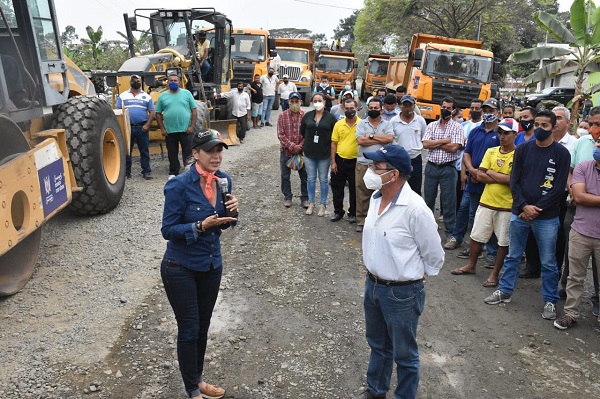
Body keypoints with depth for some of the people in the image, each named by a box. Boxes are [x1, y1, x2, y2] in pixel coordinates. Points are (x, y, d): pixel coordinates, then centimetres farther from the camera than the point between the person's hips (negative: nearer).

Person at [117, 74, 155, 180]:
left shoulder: (146, 96, 10)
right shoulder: (123, 96, 9)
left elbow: (151, 112, 5)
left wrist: (147, 125, -8)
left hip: (142, 128, 0)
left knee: (144, 151, 1)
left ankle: (146, 171, 6)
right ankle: (126, 171, 15)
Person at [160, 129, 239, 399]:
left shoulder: (223, 179, -4)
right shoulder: (179, 185, -21)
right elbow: (168, 230, -17)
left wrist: (231, 212, -14)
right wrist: (201, 226, -29)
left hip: (212, 265, 6)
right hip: (180, 268, -5)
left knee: (203, 327, 18)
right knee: (189, 330, 7)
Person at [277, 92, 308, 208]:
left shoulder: (305, 116, -3)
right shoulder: (282, 116, -4)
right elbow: (280, 134, -8)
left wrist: (300, 146, -14)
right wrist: (292, 146, -15)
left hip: (301, 151, 0)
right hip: (286, 151, 0)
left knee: (304, 175, 5)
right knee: (285, 176, 10)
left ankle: (305, 198, 20)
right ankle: (287, 197, 26)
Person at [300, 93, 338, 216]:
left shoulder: (330, 117, -5)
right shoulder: (307, 115, 2)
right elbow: (302, 131, 13)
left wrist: (326, 143, -1)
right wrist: (310, 141, 11)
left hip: (325, 154, -2)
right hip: (309, 153, 2)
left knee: (323, 179, 7)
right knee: (310, 179, 9)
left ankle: (322, 205, 19)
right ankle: (311, 203, 22)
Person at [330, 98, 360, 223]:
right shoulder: (338, 124, 1)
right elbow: (334, 143, 4)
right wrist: (333, 162, 0)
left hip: (355, 161, -3)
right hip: (339, 160, 3)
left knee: (354, 189, 8)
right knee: (337, 187, 11)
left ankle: (353, 213, 24)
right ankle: (338, 211, 27)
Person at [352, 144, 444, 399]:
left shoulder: (415, 209, -26)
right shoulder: (376, 198, -2)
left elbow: (434, 256, -14)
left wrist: (414, 276, 0)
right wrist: (373, 277, 15)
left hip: (401, 293, -7)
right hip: (372, 284, 8)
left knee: (404, 354, 14)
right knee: (377, 344, 27)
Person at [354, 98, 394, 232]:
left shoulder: (387, 124, 6)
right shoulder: (361, 123, 4)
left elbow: (390, 139, -13)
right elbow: (360, 140, -12)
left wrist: (371, 136, -11)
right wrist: (381, 140, -9)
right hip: (363, 164, 0)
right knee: (362, 193, 5)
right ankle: (361, 220, 16)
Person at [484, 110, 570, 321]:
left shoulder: (561, 153, -4)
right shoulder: (523, 149, 3)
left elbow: (558, 188, -7)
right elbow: (514, 181, 1)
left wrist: (535, 210, -12)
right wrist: (524, 206, -11)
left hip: (547, 217, -2)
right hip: (519, 212, 3)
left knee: (548, 262, 7)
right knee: (513, 256, 14)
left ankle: (550, 301, 20)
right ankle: (504, 291, 27)